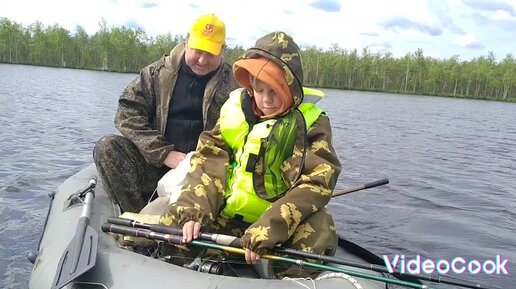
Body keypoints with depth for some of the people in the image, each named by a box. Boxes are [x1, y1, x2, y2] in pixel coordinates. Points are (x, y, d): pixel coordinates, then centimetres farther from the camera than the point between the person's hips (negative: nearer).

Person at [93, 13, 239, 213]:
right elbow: (128, 113, -2)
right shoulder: (157, 73, 5)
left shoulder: (233, 84, 2)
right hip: (155, 161, 2)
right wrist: (163, 153, -12)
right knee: (107, 148, -22)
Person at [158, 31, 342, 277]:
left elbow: (315, 183, -20)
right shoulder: (235, 111, 0)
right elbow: (208, 165, -3)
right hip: (224, 216, 3)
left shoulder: (310, 123, -9)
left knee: (317, 230, -32)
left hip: (279, 222, -2)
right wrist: (194, 211, -21)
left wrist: (267, 230, -32)